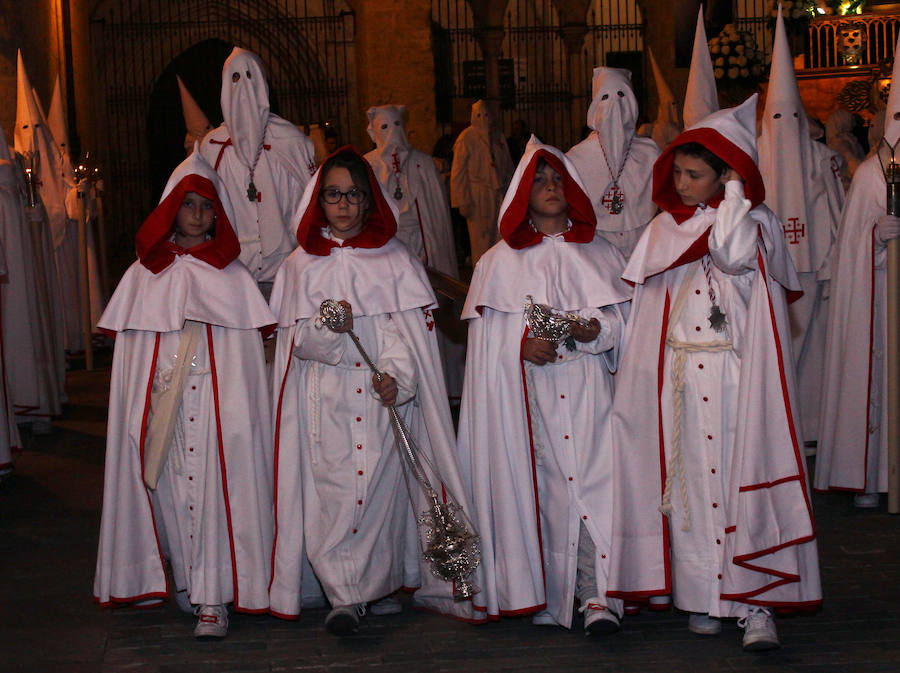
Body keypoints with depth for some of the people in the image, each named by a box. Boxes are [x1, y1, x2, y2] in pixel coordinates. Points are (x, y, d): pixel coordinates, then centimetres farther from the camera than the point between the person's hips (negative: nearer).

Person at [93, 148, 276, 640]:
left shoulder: (231, 276, 6)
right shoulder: (145, 274, 10)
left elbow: (246, 354, 3)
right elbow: (128, 349, 11)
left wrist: (238, 409, -6)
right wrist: (140, 407, 5)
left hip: (215, 401, -2)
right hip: (159, 405, 2)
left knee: (214, 485, -7)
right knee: (168, 484, 4)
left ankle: (214, 597, -5)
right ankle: (183, 575, 21)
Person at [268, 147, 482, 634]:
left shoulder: (395, 259, 8)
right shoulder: (302, 264, 11)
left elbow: (409, 327, 0)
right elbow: (295, 339, 6)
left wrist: (396, 375, -17)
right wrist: (325, 327, -16)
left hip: (385, 395, 0)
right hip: (327, 400, 1)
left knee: (381, 482, -7)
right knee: (333, 487, -9)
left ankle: (377, 586, 4)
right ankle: (345, 595, -6)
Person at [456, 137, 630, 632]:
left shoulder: (598, 253, 15)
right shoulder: (501, 260, 12)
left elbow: (624, 318, 9)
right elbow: (486, 335, 5)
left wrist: (593, 330, -11)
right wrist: (523, 346, -13)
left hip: (588, 387, 0)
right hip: (529, 392, 0)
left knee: (592, 478, -12)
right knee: (541, 484, -4)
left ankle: (598, 595, -14)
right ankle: (547, 594, 4)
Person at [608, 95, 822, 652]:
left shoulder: (754, 222, 2)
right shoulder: (665, 230, 14)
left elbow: (733, 254, -21)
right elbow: (646, 307, 16)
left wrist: (734, 191, -10)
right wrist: (642, 374, 10)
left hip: (735, 375, -4)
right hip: (679, 376, 4)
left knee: (743, 477, -9)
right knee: (688, 479, 2)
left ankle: (755, 601, -8)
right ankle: (701, 598, 9)